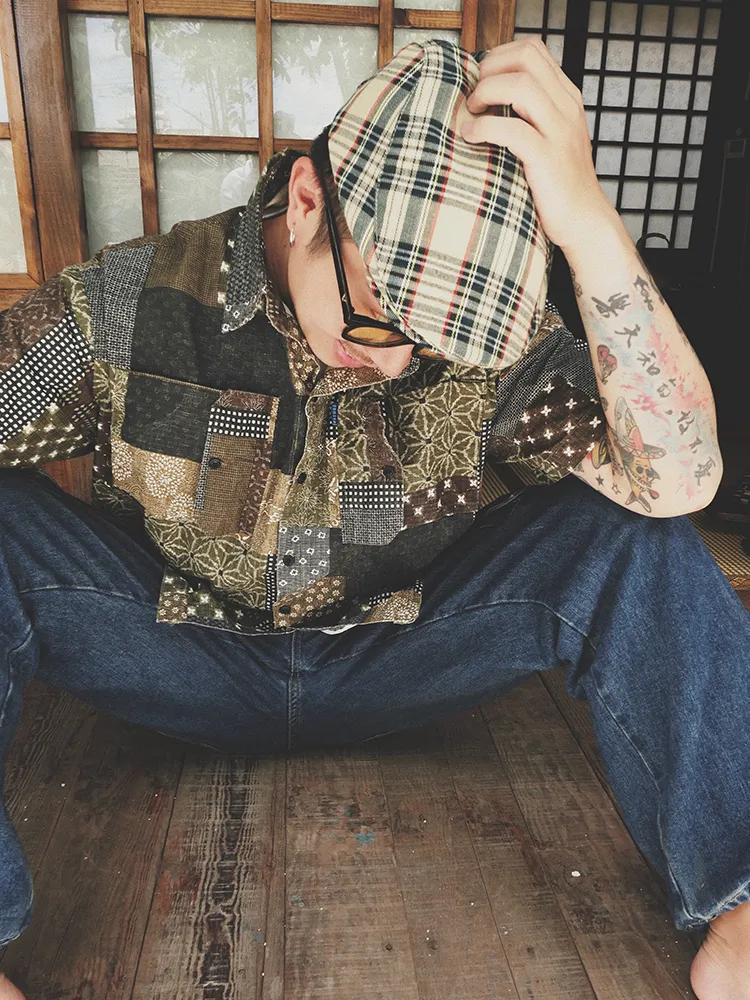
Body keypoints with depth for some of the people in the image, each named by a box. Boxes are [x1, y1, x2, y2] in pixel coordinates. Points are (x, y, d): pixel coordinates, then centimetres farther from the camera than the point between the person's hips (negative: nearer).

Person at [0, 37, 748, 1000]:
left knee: (625, 530, -18)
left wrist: (590, 222, -34)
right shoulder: (122, 307, -15)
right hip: (185, 657, 0)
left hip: (391, 661, 1)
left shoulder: (491, 336, -14)